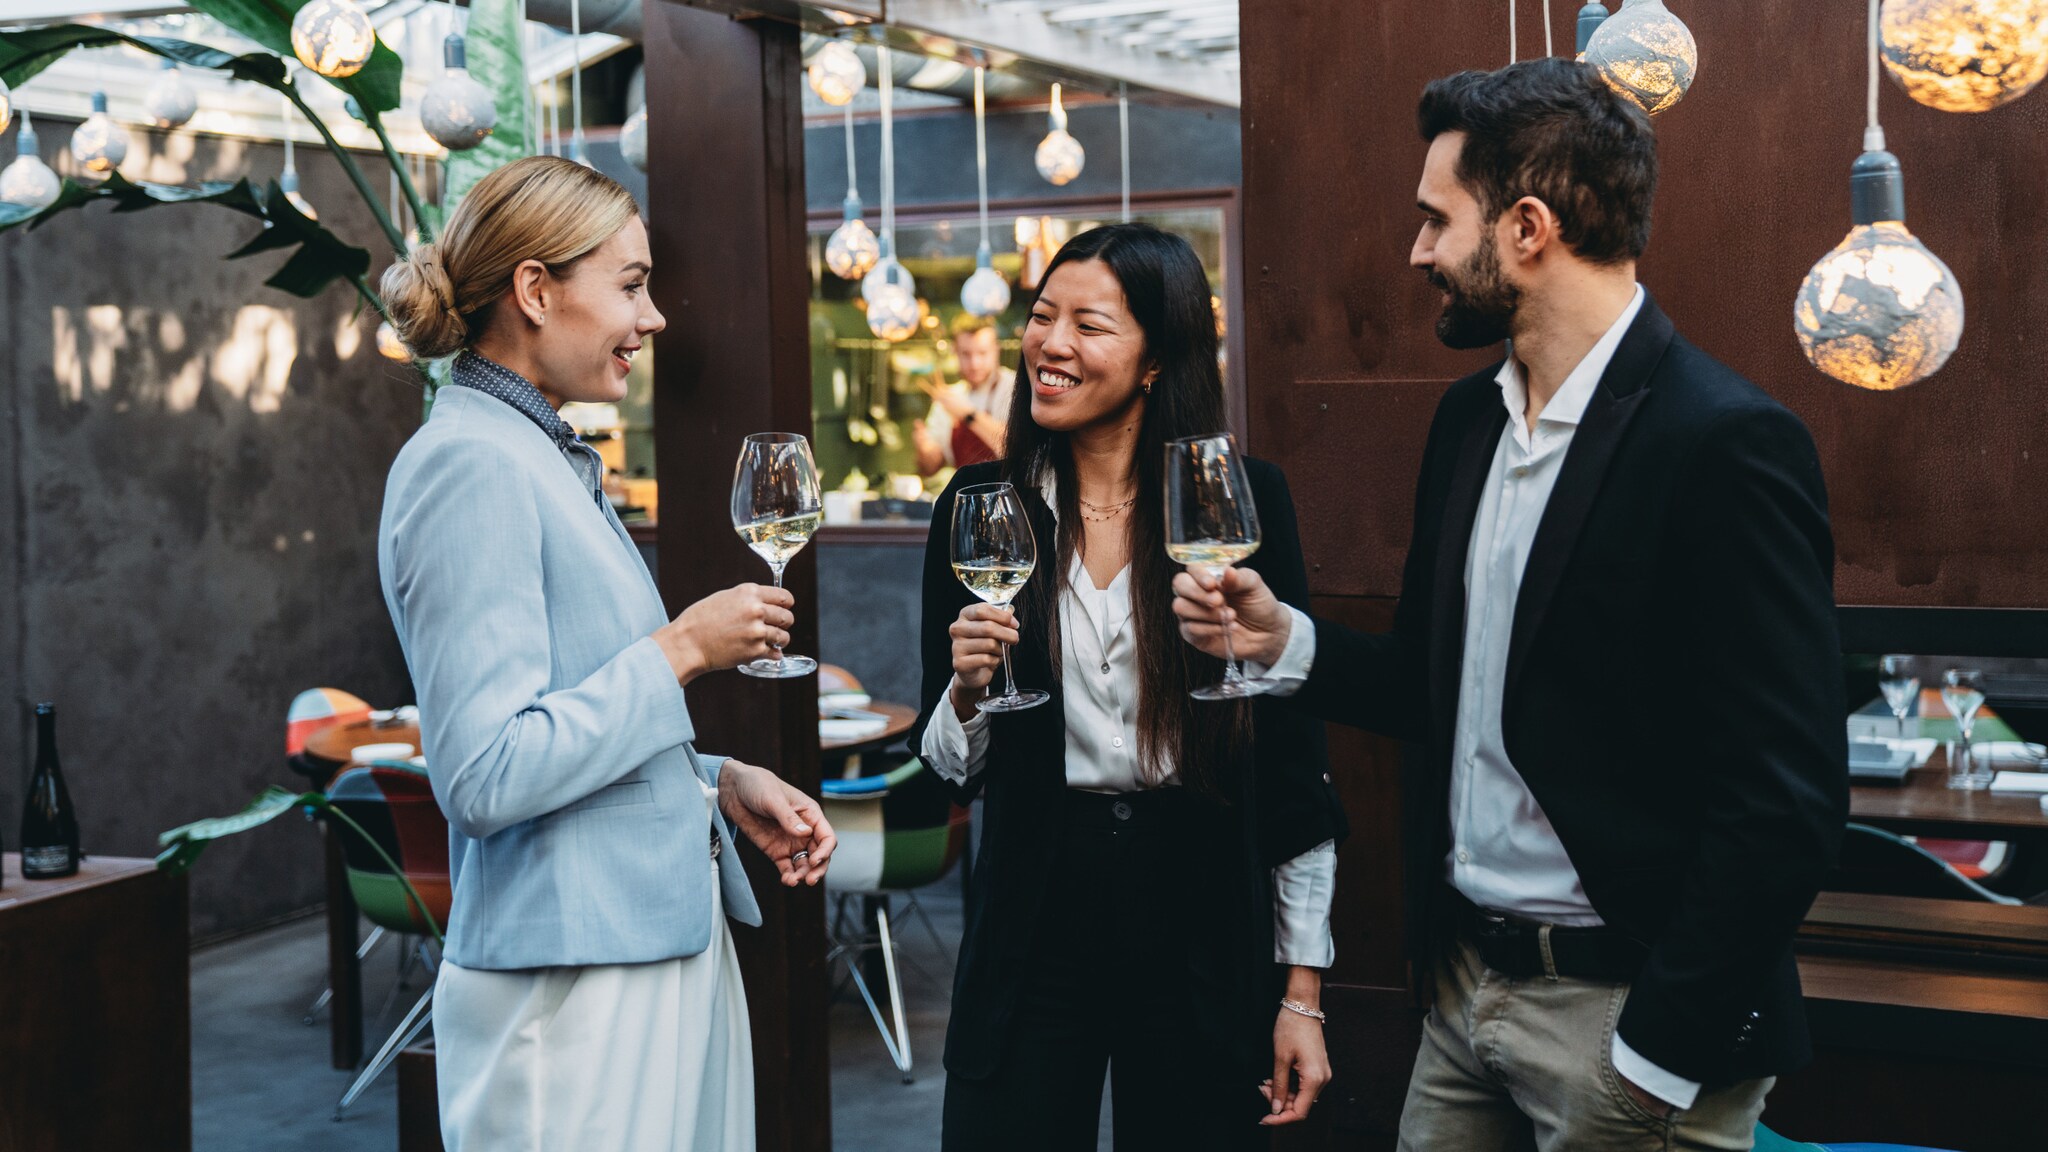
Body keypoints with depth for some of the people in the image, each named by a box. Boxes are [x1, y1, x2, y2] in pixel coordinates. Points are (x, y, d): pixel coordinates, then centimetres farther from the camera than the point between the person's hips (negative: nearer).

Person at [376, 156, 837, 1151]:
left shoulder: (550, 461, 16)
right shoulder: (468, 465, -15)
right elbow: (485, 778, -22)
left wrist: (723, 782, 9)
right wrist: (680, 650, -15)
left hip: (666, 944, 9)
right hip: (571, 984, -9)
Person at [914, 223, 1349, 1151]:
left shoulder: (1244, 500, -5)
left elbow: (1293, 755, -1)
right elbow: (951, 770, 7)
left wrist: (1303, 989, -3)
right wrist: (967, 689, -16)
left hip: (1204, 927, -1)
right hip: (1032, 926, 1)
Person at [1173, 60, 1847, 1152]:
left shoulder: (1723, 440, -17)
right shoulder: (1469, 418, 7)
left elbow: (1783, 803, -19)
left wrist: (1657, 1062, -17)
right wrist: (1284, 639, -1)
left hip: (1626, 1012, -7)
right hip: (1465, 982, 7)